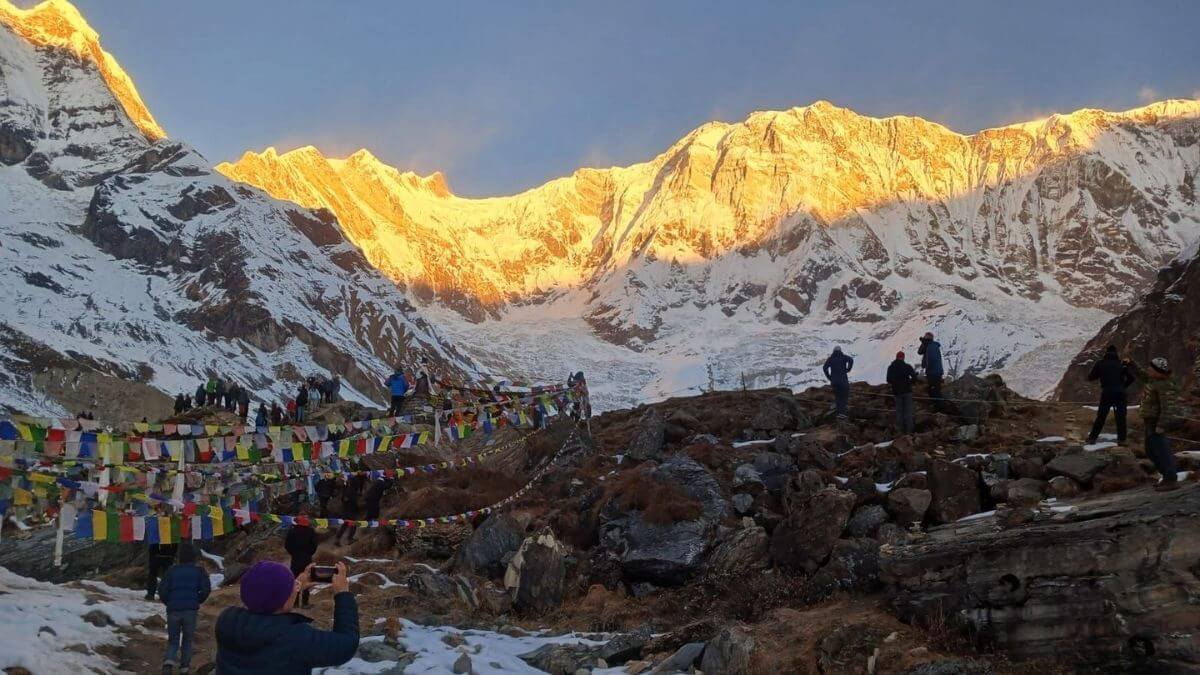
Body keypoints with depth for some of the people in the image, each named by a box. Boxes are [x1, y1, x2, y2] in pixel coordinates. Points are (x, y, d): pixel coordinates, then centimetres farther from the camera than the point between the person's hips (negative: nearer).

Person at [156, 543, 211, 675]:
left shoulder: (172, 570, 6)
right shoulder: (199, 571, 5)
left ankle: (169, 660, -16)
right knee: (187, 640, 15)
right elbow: (206, 589, -4)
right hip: (190, 610, 0)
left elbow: (162, 589, -1)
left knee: (173, 640, 10)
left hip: (173, 610, 1)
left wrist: (168, 602, 16)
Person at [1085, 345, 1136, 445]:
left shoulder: (1100, 363, 4)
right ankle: (1121, 439, 4)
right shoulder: (1121, 363, 3)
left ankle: (1092, 438, 9)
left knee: (1101, 417, 9)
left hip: (1106, 394, 1)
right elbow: (1131, 377, -3)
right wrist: (1123, 386, 11)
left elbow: (1090, 378, 8)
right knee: (1121, 417, 8)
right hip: (1120, 394, 0)